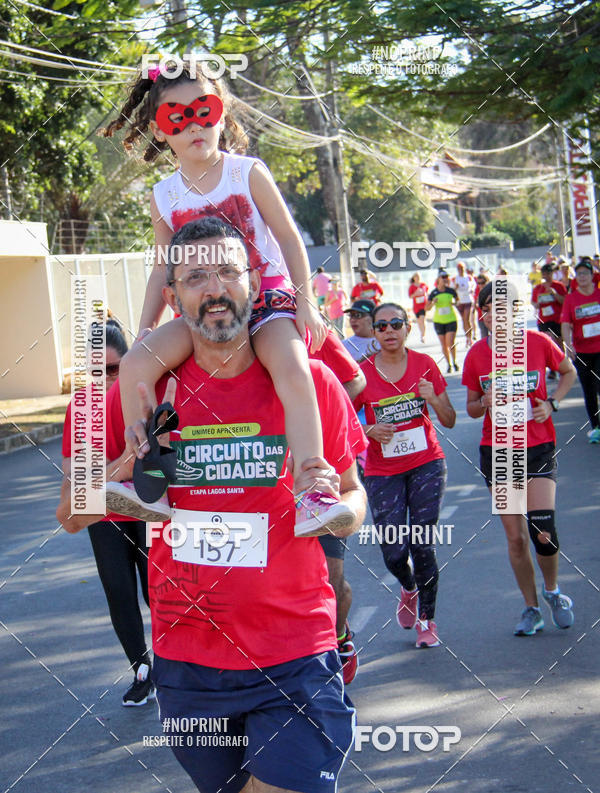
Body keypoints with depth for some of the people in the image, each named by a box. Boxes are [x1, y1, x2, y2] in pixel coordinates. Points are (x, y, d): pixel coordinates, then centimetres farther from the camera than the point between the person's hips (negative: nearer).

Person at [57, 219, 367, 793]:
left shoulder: (310, 382, -4)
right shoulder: (145, 393, 0)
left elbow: (354, 499, 7)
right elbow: (72, 515, 5)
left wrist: (332, 505, -16)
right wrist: (132, 461, -12)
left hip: (294, 662, -2)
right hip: (186, 666, 2)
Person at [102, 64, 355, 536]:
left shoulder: (248, 173, -1)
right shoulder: (164, 197, 7)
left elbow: (289, 239, 1)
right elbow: (164, 269, 15)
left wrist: (305, 303, -6)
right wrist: (144, 331, 9)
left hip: (267, 294, -3)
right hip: (202, 310, 3)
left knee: (292, 367, -34)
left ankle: (312, 495, -38)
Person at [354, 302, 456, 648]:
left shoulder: (425, 365, -1)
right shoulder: (363, 374, -5)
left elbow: (449, 421, 4)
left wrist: (434, 400, -16)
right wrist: (370, 431, -17)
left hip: (426, 464, 0)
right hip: (383, 472, 0)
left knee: (422, 542, -7)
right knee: (394, 552, -5)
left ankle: (427, 619, 10)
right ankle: (409, 588, 31)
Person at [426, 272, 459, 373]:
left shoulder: (451, 291, -3)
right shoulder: (433, 293, -4)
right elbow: (426, 308, -2)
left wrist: (455, 303, -8)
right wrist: (433, 303, -20)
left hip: (451, 320, -1)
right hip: (438, 321, 1)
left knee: (450, 343, -13)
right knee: (444, 345, 6)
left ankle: (454, 362, 8)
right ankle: (448, 364, 21)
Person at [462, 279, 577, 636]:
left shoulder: (538, 342, -6)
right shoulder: (476, 355, -1)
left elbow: (569, 372, 12)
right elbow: (471, 408, 9)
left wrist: (552, 404, -4)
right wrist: (484, 404, -14)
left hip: (539, 446, -2)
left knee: (543, 531, -13)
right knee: (515, 536, 4)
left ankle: (553, 590, 16)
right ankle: (531, 608, 20)